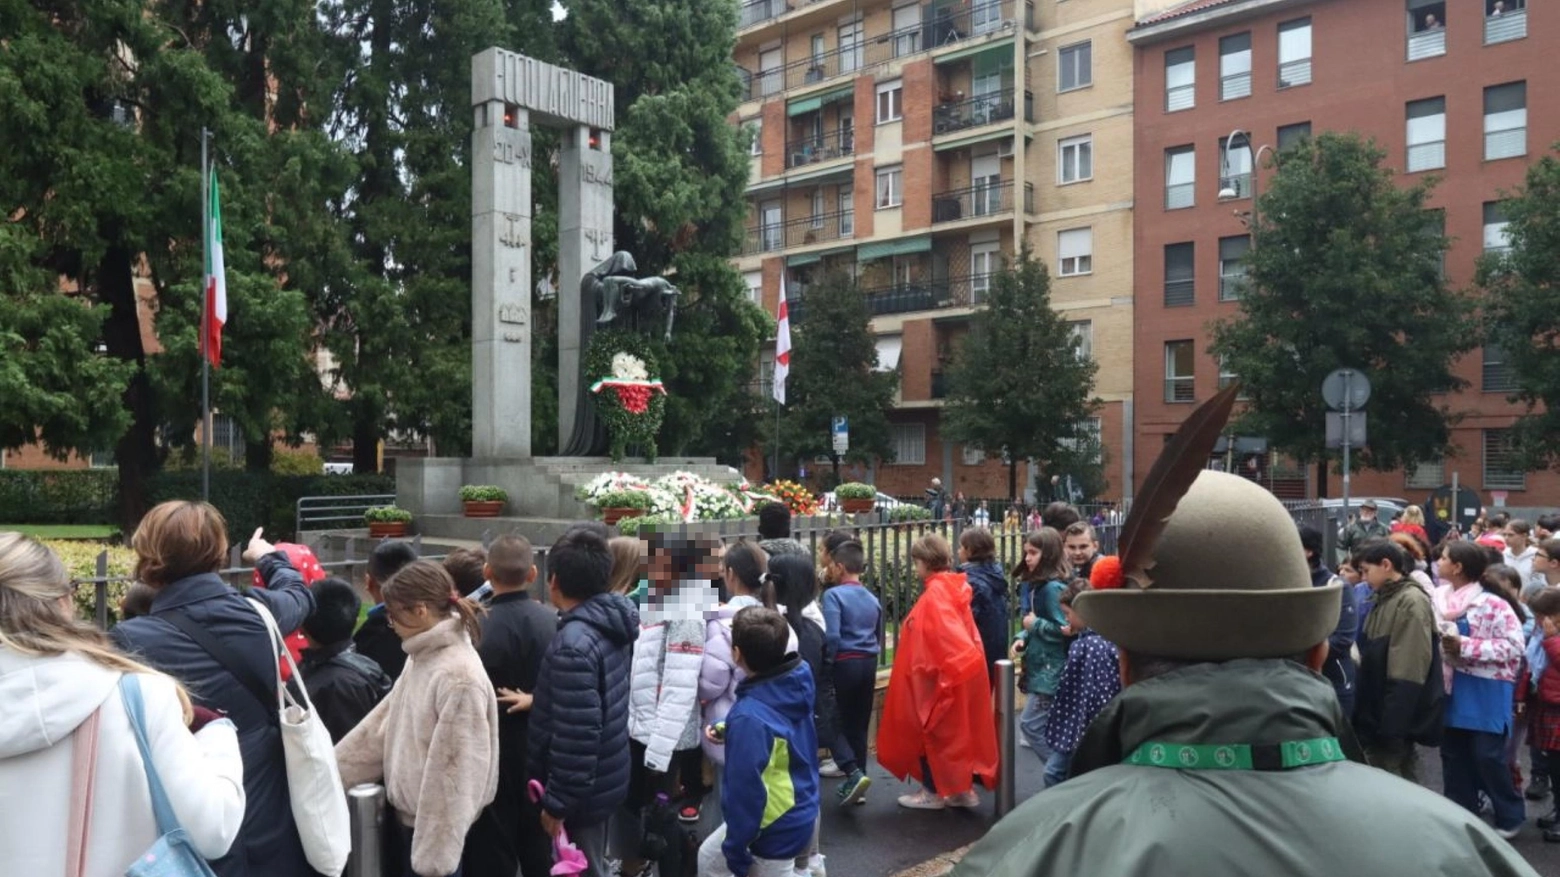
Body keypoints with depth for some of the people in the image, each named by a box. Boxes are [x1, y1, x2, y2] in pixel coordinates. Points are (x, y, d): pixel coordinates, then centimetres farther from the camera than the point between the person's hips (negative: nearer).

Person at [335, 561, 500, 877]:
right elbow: (383, 723, 11)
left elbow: (455, 772, -23)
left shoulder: (460, 676, -24)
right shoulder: (422, 659, 5)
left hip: (433, 825, -8)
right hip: (407, 814, 8)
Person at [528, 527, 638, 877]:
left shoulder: (574, 645, -27)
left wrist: (558, 800, -19)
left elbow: (576, 733, -28)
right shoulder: (612, 622, 1)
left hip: (583, 787, -8)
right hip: (606, 776, 8)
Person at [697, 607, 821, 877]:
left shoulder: (749, 716, -32)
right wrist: (729, 732, 6)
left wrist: (735, 851, -15)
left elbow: (746, 789, -27)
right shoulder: (798, 680, -8)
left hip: (778, 827, -8)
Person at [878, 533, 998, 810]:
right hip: (957, 672, 9)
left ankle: (933, 792, 12)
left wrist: (938, 669, -22)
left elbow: (944, 636, -26)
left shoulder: (935, 593, -18)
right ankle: (963, 789, 20)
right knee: (957, 730, 14)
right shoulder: (951, 588, 10)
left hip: (943, 676, -9)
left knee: (933, 731, 3)